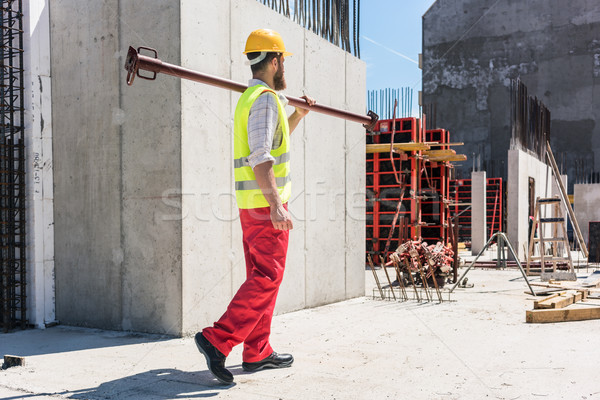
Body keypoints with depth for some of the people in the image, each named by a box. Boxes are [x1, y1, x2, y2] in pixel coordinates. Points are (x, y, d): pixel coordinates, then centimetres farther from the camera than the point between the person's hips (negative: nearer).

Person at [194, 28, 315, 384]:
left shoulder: (249, 98, 19)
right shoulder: (265, 99, -11)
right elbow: (260, 158, -23)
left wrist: (298, 115, 31)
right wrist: (276, 205, -28)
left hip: (252, 204, 10)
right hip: (266, 204, -10)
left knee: (261, 277, 12)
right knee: (267, 278, -7)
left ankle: (258, 353, 17)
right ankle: (217, 340, -10)